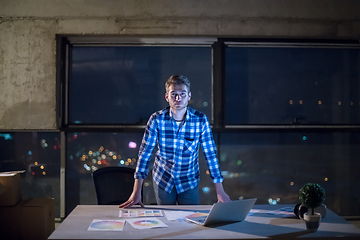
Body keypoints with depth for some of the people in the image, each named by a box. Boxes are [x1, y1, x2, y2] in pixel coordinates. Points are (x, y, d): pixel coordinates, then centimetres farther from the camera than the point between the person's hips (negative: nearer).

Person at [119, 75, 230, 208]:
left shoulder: (200, 120, -14)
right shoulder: (157, 119, -15)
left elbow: (210, 155, -9)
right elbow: (145, 153, -12)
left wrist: (220, 191, -10)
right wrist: (137, 192, -17)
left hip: (189, 182, 0)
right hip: (162, 180, 0)